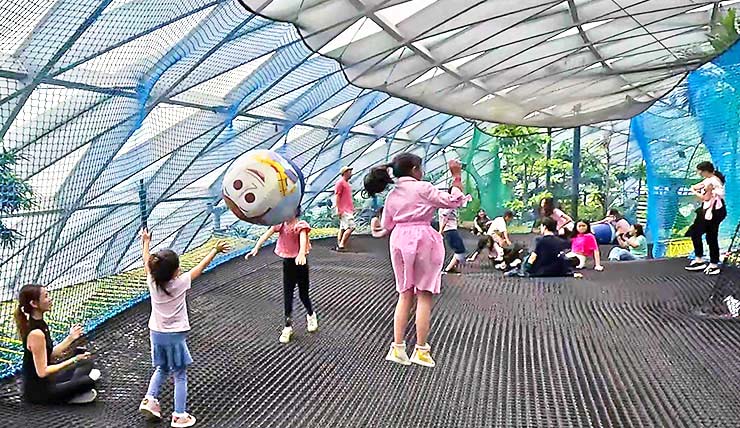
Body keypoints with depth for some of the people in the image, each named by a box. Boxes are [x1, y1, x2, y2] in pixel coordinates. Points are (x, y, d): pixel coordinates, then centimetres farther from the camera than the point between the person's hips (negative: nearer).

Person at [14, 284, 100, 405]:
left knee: (86, 363, 19)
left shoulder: (40, 324, 1)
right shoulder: (36, 333, -27)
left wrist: (71, 338, 7)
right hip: (38, 392, -9)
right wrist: (73, 360, -21)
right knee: (89, 381, -11)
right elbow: (42, 372, -25)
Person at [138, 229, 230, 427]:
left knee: (161, 369, 26)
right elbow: (201, 267, -9)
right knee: (180, 376, 6)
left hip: (156, 333, 5)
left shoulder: (152, 282, -10)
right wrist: (215, 250, 3)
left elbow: (146, 262, 8)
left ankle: (149, 399, 14)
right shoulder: (180, 283, -20)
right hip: (175, 336, -5)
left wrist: (146, 242, 23)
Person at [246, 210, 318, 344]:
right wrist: (256, 248, -35)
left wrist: (301, 254, -57)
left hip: (300, 262, -4)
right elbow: (267, 234, -17)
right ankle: (288, 326, 16)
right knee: (287, 296, 6)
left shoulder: (301, 225, -17)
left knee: (303, 294, 10)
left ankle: (311, 315, 39)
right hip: (287, 263, 4)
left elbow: (303, 238, -37)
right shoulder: (280, 224, -3)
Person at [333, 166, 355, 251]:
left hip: (348, 210, 10)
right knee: (351, 227, -15)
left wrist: (352, 207, 20)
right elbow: (337, 196, -13)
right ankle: (341, 245, -13)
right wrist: (338, 209, -19)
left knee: (343, 228, 9)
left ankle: (339, 245, 12)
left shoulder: (347, 183, 21)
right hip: (344, 210, -10)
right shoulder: (340, 182, -8)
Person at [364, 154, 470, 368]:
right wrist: (457, 176, 0)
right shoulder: (423, 188, -6)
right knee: (424, 295, 1)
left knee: (405, 295, 12)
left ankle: (397, 347, 10)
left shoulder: (392, 195, 10)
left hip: (399, 240, 6)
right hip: (422, 239, -5)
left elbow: (386, 224, 15)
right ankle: (421, 350, 4)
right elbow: (453, 201, -8)